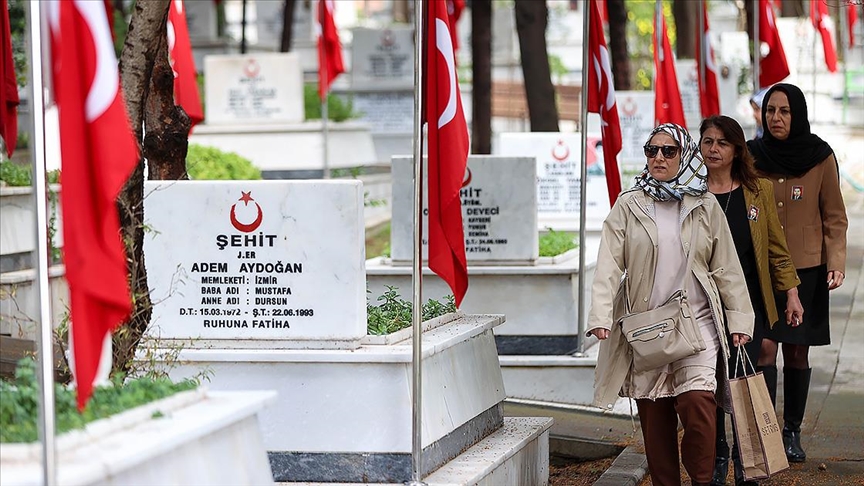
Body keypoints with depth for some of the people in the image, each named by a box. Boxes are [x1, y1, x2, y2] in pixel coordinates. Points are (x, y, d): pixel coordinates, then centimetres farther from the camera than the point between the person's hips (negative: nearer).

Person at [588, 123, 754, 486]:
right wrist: (601, 316, -15)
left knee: (697, 402, -16)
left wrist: (738, 318, 6)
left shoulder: (705, 207, 7)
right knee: (653, 415, 3)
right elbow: (609, 265, -3)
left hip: (697, 323, -1)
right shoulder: (628, 206, 4)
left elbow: (726, 268, 10)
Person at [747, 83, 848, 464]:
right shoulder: (752, 157, 2)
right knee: (764, 346, -10)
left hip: (806, 269, 0)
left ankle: (792, 433, 15)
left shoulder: (820, 157, -1)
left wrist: (836, 263, -7)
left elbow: (834, 217, 3)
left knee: (797, 351, 4)